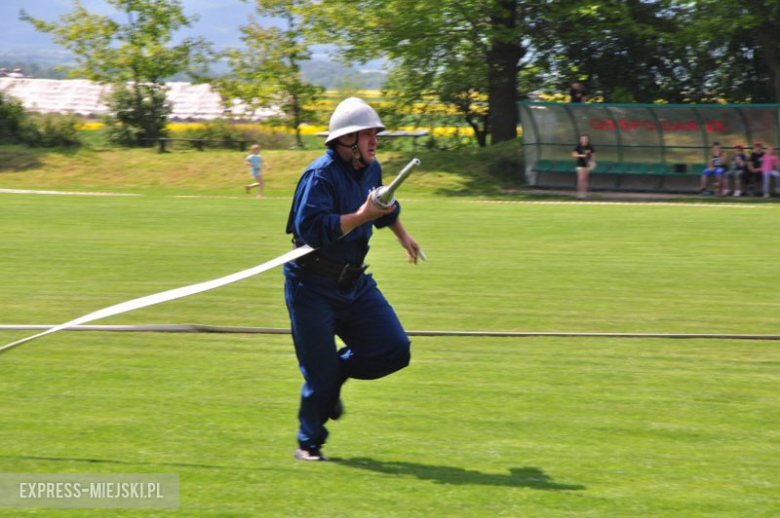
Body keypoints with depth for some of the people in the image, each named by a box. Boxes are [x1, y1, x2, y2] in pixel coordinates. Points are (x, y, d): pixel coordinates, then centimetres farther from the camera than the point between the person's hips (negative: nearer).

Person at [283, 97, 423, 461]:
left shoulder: (371, 170, 8)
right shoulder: (321, 175, -19)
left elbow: (384, 205, 31)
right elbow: (311, 228, -31)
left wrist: (402, 235, 45)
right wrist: (362, 216, -31)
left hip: (354, 282, 7)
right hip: (313, 287, -7)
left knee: (394, 351, -5)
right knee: (320, 373, -4)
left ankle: (335, 375, 20)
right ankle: (309, 444, 17)